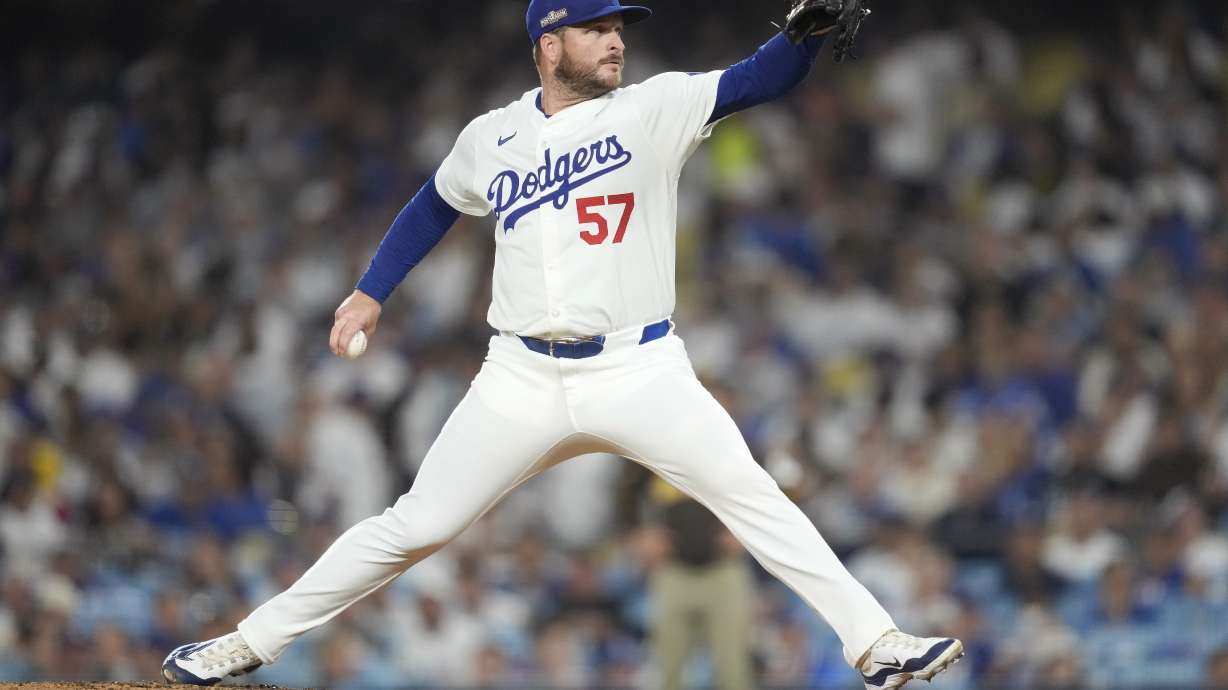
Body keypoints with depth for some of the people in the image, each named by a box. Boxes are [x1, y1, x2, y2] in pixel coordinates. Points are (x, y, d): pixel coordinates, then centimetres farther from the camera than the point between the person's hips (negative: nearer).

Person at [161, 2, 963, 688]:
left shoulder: (656, 110, -3)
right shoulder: (491, 139, 5)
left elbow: (765, 78, -16)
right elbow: (435, 207, 25)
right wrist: (370, 295, 19)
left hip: (640, 373, -1)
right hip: (524, 379, 2)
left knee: (754, 497, -17)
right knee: (415, 527, 2)